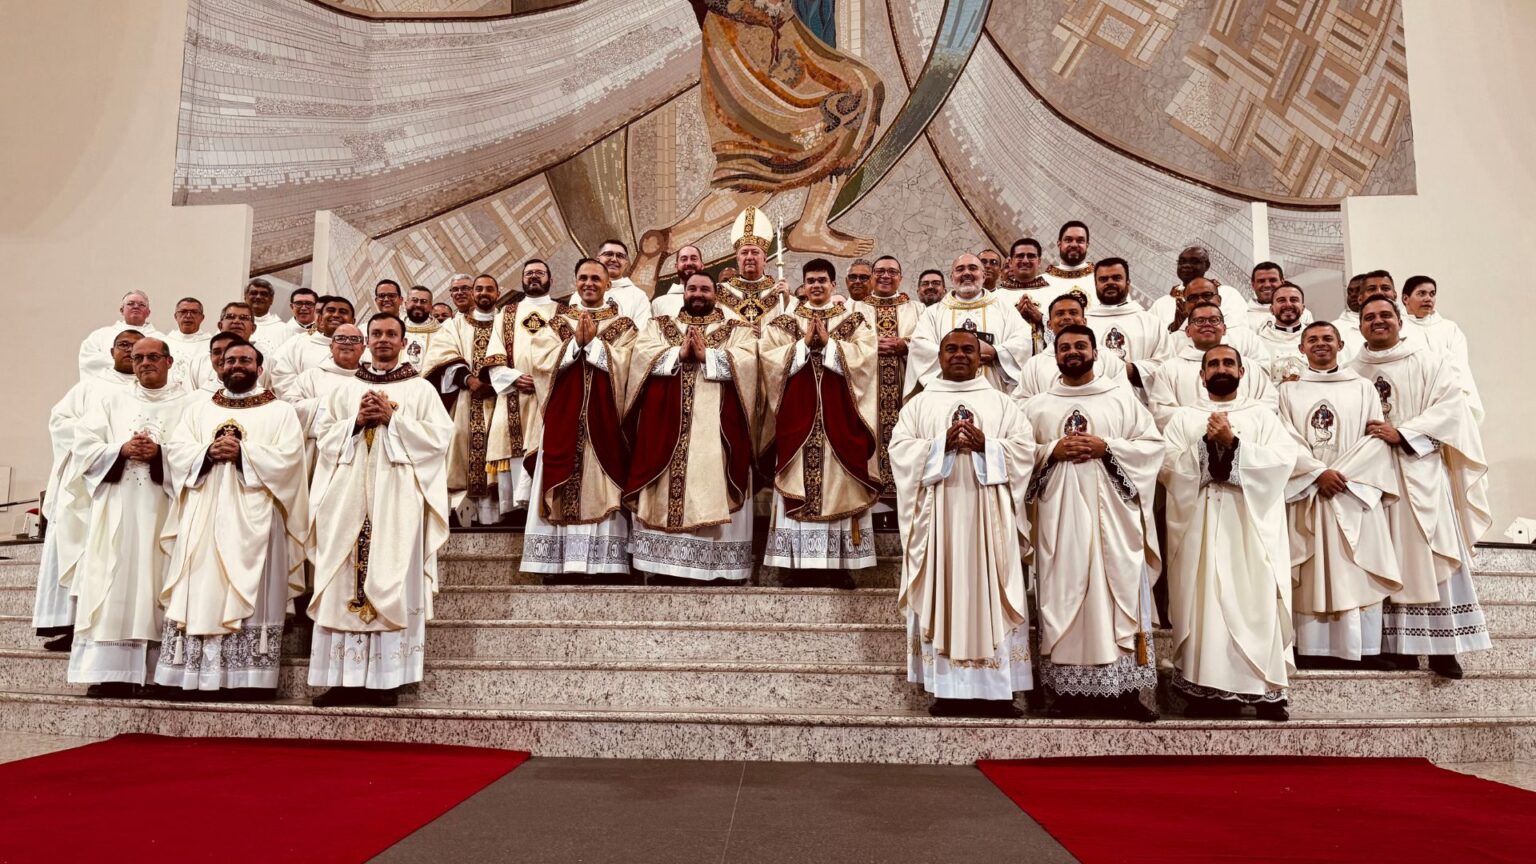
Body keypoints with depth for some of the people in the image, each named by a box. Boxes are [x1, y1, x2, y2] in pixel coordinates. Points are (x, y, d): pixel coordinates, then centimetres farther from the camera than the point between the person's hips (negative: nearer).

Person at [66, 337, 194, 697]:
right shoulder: (111, 402, 18)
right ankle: (109, 672, -4)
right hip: (116, 510, 3)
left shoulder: (189, 404, 9)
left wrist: (161, 453, -15)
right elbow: (83, 446, 8)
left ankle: (156, 673, -3)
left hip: (162, 510, -2)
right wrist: (121, 450, -8)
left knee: (154, 585, -4)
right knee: (112, 587, -4)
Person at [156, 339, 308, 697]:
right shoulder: (197, 408, 20)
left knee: (251, 595, -7)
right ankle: (193, 674, 0)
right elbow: (175, 449, 7)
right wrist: (208, 452, -12)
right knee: (200, 591, -2)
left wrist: (243, 453, -14)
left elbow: (288, 456, -5)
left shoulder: (280, 411, 10)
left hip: (253, 518, -3)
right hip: (203, 516, 3)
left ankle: (252, 677, -8)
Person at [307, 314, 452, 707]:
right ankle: (345, 677, 4)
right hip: (349, 497, 4)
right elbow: (325, 435, 11)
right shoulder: (345, 388, 18)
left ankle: (388, 678, -4)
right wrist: (356, 421, -6)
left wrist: (393, 418, -10)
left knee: (392, 582, -6)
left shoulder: (421, 389, 8)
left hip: (397, 497, -3)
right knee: (343, 584, 0)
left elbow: (438, 436, -3)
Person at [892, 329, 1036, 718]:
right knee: (941, 595, -2)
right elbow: (899, 449, 0)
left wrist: (985, 445, -12)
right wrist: (942, 444, -13)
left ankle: (995, 689, 3)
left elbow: (1025, 448, 3)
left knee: (992, 596, -2)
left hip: (987, 514, 0)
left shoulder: (1001, 403, 13)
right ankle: (948, 689, 3)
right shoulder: (920, 403, 12)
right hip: (938, 514, 0)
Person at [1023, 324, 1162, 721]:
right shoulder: (1037, 405, 12)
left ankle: (1125, 689, 3)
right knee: (1064, 595, 0)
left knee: (1119, 591, -2)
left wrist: (1107, 447, -9)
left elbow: (1153, 444, 4)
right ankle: (1068, 688, 5)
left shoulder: (1122, 398, 10)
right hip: (1060, 513, 1)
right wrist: (1052, 451, -10)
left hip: (1111, 511, 0)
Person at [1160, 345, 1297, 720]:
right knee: (1204, 600, -3)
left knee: (1257, 601, -4)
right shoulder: (1183, 418, 14)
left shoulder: (1262, 415, 13)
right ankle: (1207, 688, 2)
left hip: (1252, 524, 0)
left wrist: (1233, 444, -12)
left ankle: (1267, 690, 3)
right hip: (1200, 525, 0)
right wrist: (1205, 444, -12)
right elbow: (1167, 467, -1)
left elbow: (1284, 459, -4)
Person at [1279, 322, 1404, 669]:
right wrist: (1319, 472, -13)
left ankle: (1359, 648, 4)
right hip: (1306, 494, 0)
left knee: (1356, 573, -1)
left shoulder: (1363, 388, 11)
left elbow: (1376, 439, 2)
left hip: (1354, 494, 0)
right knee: (1311, 574, -1)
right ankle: (1313, 649, 2)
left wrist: (1342, 472, -11)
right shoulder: (1289, 390, 10)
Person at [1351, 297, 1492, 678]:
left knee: (1431, 556, -6)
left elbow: (1449, 405, -6)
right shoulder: (1352, 371, 12)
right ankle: (1398, 644, 4)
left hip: (1419, 470, -2)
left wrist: (1402, 434, -16)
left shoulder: (1428, 361, 6)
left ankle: (1442, 645, -2)